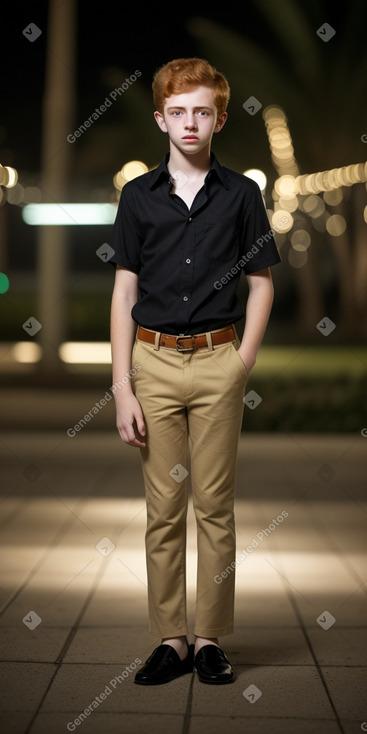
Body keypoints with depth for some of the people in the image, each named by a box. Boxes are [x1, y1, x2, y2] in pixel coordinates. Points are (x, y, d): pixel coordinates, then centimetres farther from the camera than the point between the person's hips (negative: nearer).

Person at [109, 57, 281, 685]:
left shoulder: (240, 194, 4)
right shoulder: (138, 196, 5)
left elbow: (262, 283, 9)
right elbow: (123, 293, 4)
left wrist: (244, 361, -4)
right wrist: (122, 388, -3)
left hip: (218, 362, -1)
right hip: (154, 361, 1)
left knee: (215, 506, 3)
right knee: (162, 509, 4)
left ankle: (210, 638, 13)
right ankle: (169, 639, 12)